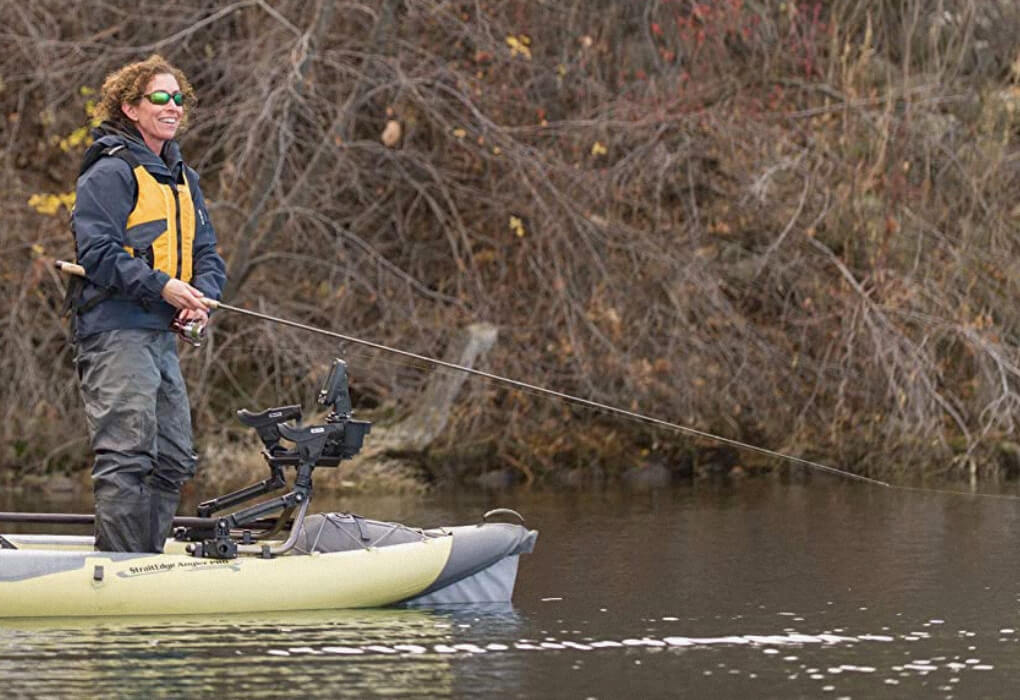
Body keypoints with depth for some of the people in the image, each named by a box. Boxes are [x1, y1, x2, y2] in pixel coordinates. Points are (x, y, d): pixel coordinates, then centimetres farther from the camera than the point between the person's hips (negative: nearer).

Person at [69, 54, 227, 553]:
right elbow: (96, 251, -15)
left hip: (161, 336, 9)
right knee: (126, 456, -14)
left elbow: (207, 253, 20)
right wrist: (161, 286, -21)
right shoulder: (111, 172, -7)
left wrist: (201, 297, -2)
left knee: (173, 462, 10)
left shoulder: (182, 178, 20)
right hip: (114, 332, -9)